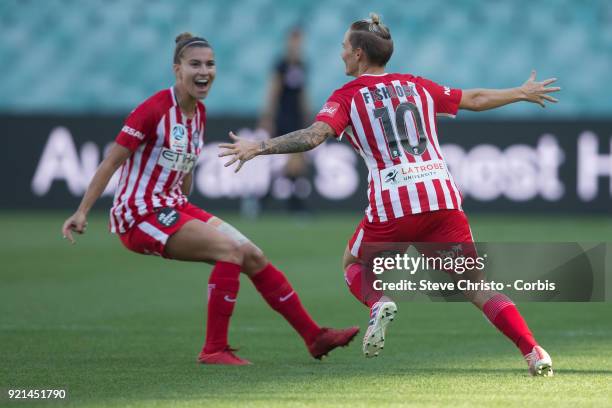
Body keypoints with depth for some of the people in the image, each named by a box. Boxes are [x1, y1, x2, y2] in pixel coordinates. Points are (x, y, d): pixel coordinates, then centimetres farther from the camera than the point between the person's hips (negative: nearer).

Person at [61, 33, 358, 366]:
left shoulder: (199, 113, 8)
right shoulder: (155, 109, -16)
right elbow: (111, 162, -14)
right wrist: (82, 212, -17)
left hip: (173, 207, 8)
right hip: (140, 214, -8)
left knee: (253, 256, 2)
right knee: (231, 249, -22)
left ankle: (314, 336, 11)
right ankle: (214, 349, -16)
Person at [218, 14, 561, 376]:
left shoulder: (348, 96, 6)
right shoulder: (417, 86, 18)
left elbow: (314, 136, -10)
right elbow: (474, 99, 28)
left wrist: (259, 148, -6)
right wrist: (523, 93, 44)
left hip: (392, 205, -3)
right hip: (442, 197, 3)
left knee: (354, 264, 24)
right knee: (475, 286, 5)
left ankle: (378, 302, -9)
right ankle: (533, 352, -14)